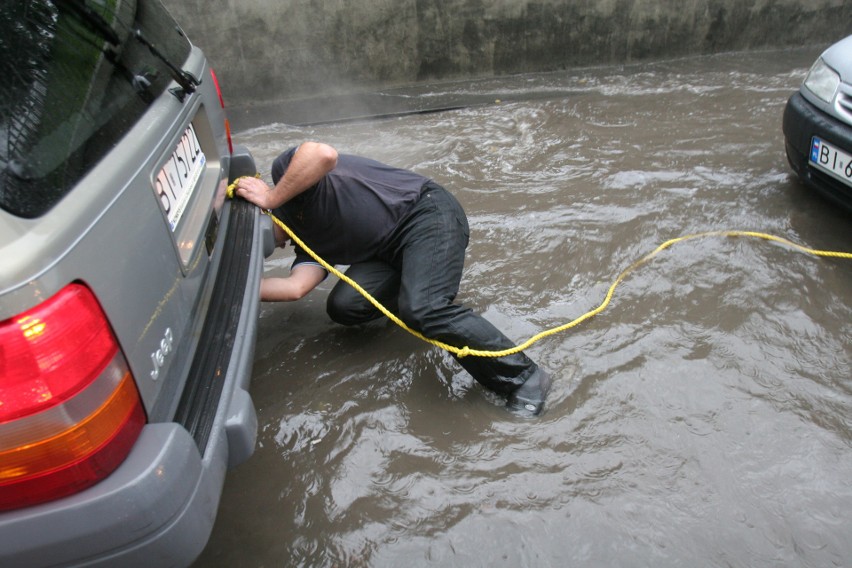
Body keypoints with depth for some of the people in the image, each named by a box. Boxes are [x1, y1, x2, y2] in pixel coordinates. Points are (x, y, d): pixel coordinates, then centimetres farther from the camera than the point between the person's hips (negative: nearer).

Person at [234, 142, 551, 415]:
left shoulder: (285, 169, 0)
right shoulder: (309, 247, 15)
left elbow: (322, 154, -25)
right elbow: (295, 287, -7)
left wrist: (271, 198, -14)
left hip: (426, 211, -8)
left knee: (422, 310, -28)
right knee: (344, 305, -11)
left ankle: (523, 377, -17)